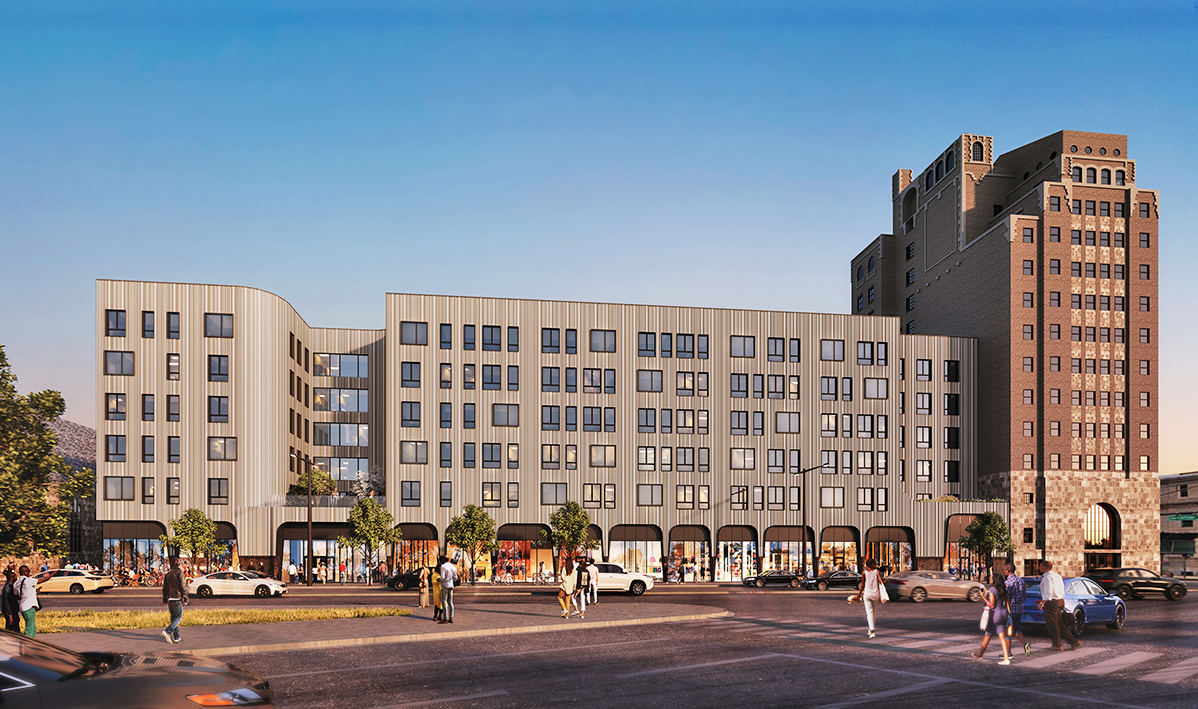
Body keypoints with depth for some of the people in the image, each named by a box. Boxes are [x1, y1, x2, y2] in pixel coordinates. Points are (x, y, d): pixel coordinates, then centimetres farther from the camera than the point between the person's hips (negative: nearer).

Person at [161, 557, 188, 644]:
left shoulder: (167, 574, 12)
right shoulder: (179, 573, -6)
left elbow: (164, 588, 15)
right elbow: (183, 587, -10)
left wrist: (164, 600, 21)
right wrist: (185, 599, -6)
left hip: (169, 598, 6)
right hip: (178, 598, -6)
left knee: (173, 616, 12)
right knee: (178, 616, -3)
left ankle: (176, 637, 13)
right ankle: (167, 631, -24)